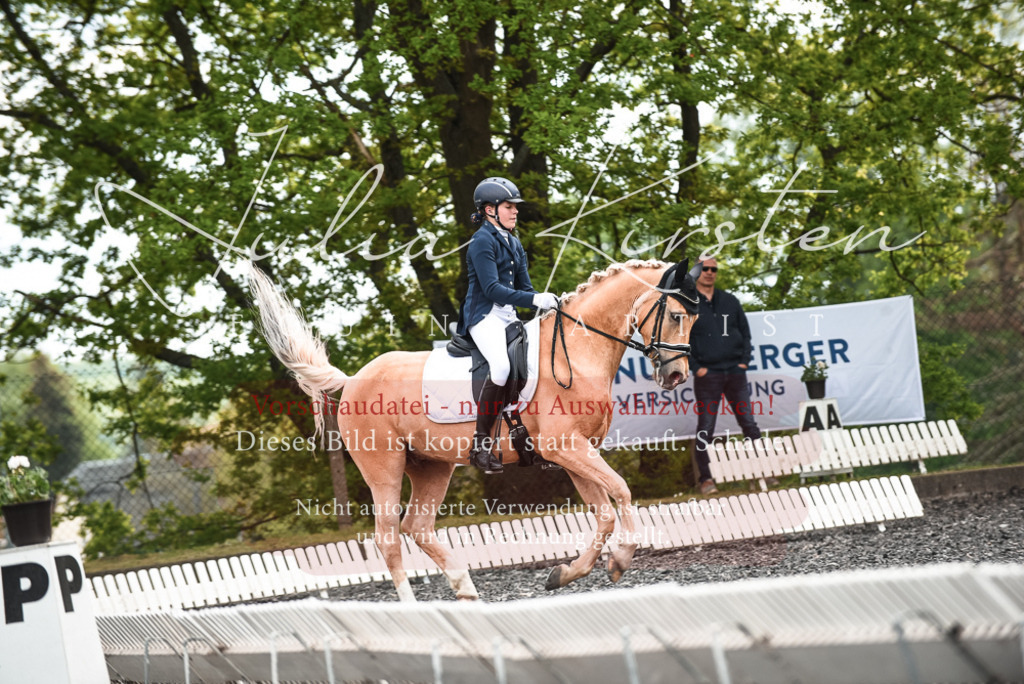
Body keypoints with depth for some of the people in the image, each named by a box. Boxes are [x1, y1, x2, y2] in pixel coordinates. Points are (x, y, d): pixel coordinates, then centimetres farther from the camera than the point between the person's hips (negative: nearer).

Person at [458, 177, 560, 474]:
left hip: (509, 316, 9)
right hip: (485, 315, -9)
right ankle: (480, 445, -26)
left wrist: (547, 300, -2)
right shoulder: (483, 241, -10)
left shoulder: (514, 244, 18)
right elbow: (492, 289, -19)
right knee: (501, 366, -31)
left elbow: (524, 287, 17)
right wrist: (534, 300, -26)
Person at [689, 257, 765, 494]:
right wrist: (695, 367, -8)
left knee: (749, 423, 5)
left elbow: (745, 332, 17)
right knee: (705, 429, -3)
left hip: (735, 372, 3)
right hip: (706, 375, -3)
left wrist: (744, 360, 4)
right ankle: (706, 479, 1)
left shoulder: (730, 302, 12)